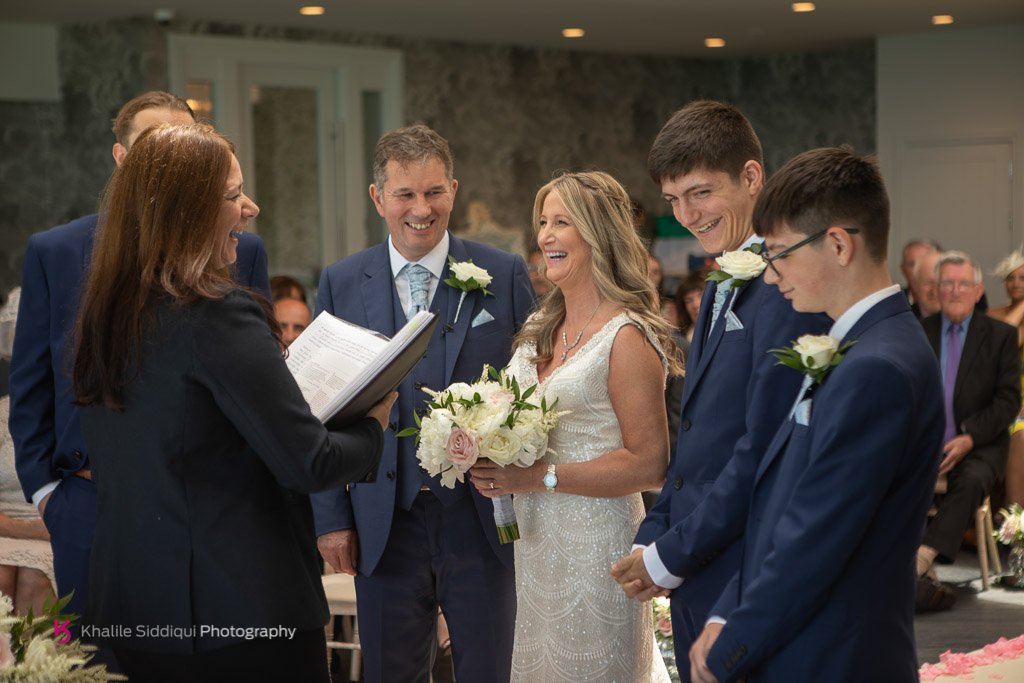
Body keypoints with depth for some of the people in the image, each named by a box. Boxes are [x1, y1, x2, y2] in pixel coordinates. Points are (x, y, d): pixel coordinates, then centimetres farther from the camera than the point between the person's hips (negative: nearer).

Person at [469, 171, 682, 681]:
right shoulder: (540, 330, 10)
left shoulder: (627, 337, -14)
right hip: (532, 541, 7)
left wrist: (542, 477, -20)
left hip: (595, 542, -7)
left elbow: (649, 464, -17)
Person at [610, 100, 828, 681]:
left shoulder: (787, 290, -17)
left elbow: (763, 453, -21)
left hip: (743, 588, -9)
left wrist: (671, 556, -14)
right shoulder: (722, 288, 14)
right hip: (695, 580, 9)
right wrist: (655, 538, 7)